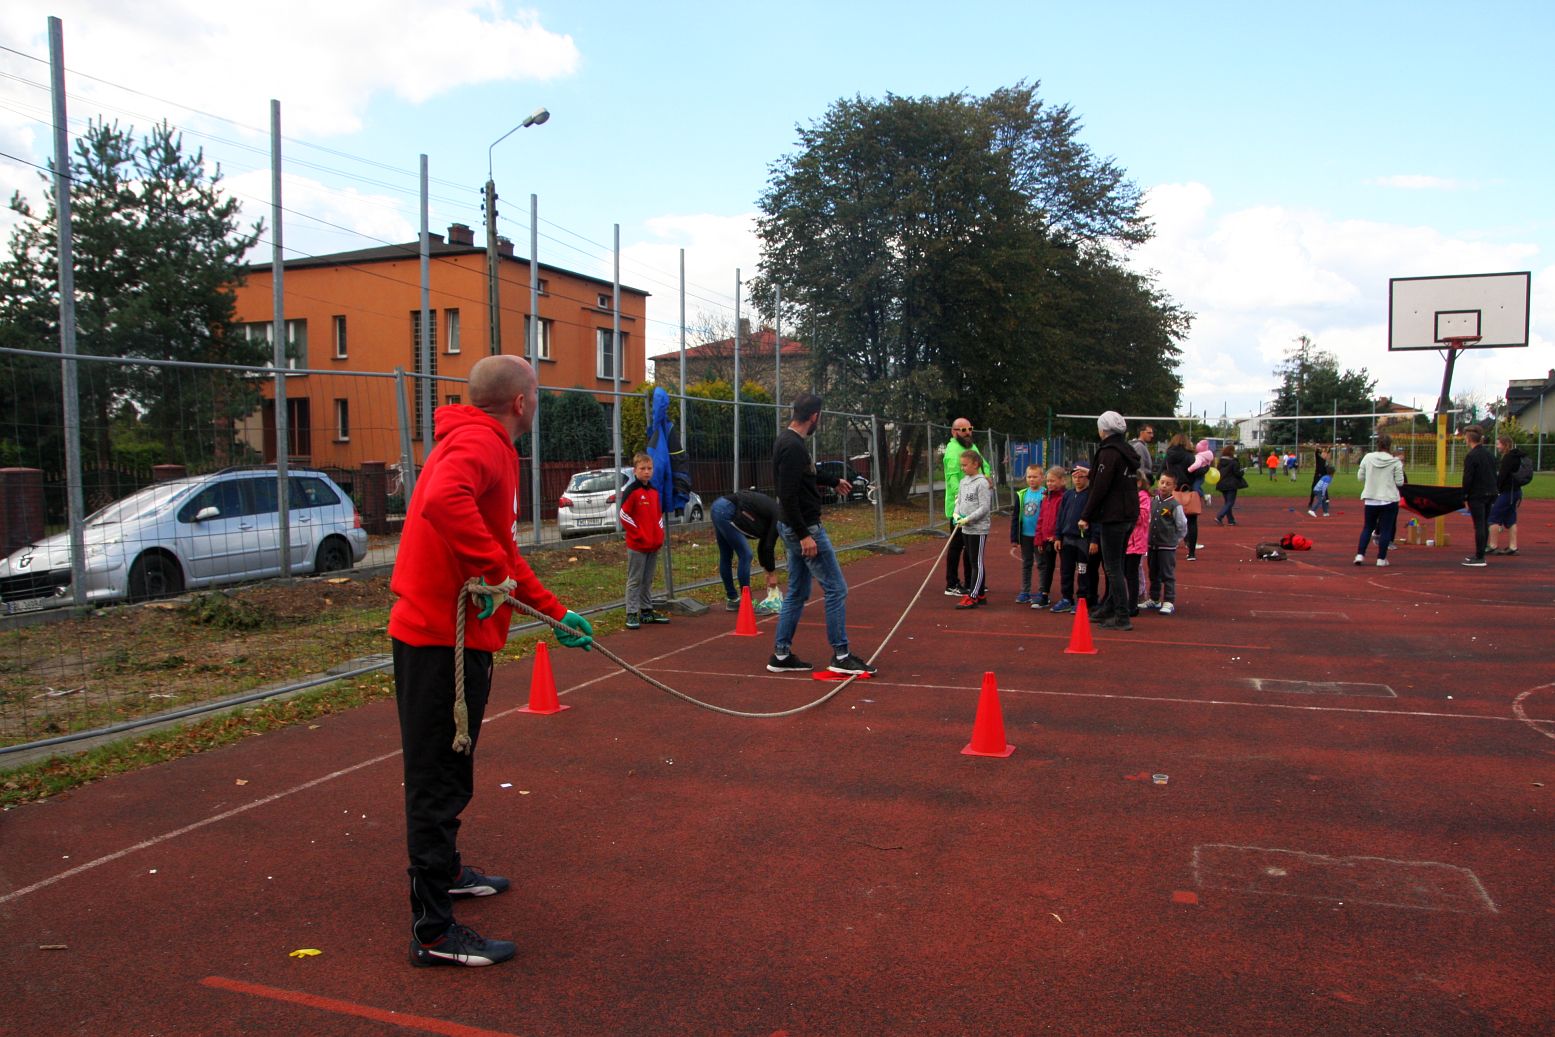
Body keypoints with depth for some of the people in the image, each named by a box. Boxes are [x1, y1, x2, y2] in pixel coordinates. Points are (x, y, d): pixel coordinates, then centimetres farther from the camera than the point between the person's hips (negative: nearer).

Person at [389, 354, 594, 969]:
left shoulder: (482, 445, 17)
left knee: (446, 773, 25)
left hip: (449, 635, 11)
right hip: (443, 640, -11)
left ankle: (443, 871, 43)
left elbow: (502, 549, 24)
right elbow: (443, 501, -40)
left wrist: (555, 612, 24)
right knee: (440, 781, -3)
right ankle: (433, 931, 6)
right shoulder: (480, 444, -16)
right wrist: (493, 571, -29)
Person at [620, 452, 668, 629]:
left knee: (648, 581, 14)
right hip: (637, 545, -7)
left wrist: (659, 535, 9)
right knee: (635, 580, -1)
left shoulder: (654, 491, 11)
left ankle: (647, 611, 22)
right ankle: (631, 614, 3)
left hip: (654, 545, 7)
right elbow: (624, 516, -13)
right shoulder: (631, 491, -10)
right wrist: (639, 535, -13)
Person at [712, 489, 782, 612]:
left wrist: (767, 572, 30)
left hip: (718, 506, 10)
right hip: (726, 511, -10)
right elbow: (769, 547, -1)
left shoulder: (772, 512, 23)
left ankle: (732, 600, 27)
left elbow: (763, 545, 27)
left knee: (726, 556, 17)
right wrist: (772, 574, 10)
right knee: (745, 555, -2)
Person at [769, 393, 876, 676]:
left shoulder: (788, 441, 12)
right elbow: (788, 495, -26)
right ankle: (841, 656, 2)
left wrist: (833, 481, 46)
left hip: (796, 529, 11)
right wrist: (804, 535, -25)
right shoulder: (793, 446, -20)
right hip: (804, 528, -11)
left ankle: (781, 655, 18)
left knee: (797, 593, 15)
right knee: (836, 589, -4)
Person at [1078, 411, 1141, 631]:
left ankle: (1122, 618, -5)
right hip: (1129, 516, 9)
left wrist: (1086, 516, -13)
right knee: (1116, 566, 18)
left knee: (1113, 568, -5)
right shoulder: (1127, 452, 13)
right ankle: (1109, 609, 28)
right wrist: (1091, 472, 33)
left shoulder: (1108, 452, -14)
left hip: (1113, 517, -9)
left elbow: (1100, 488, -18)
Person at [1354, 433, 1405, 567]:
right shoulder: (1395, 462, -8)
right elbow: (1399, 482, -5)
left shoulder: (1367, 458, -3)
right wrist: (1401, 470, 11)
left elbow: (1360, 477, 3)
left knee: (1367, 528, 14)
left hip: (1370, 499, 2)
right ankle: (1381, 558, 5)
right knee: (1386, 530, 5)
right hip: (1389, 500, -2)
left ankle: (1360, 554, 4)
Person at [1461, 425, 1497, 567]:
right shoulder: (1490, 454, 12)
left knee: (1479, 526, -7)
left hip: (1477, 495, -8)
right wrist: (1492, 489, 18)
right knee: (1485, 524, 15)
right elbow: (1494, 474, 15)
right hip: (1490, 494, 8)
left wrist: (1465, 495, -8)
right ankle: (1480, 554, 23)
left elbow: (1467, 478, -16)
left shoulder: (1471, 456, -14)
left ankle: (1479, 558, -6)